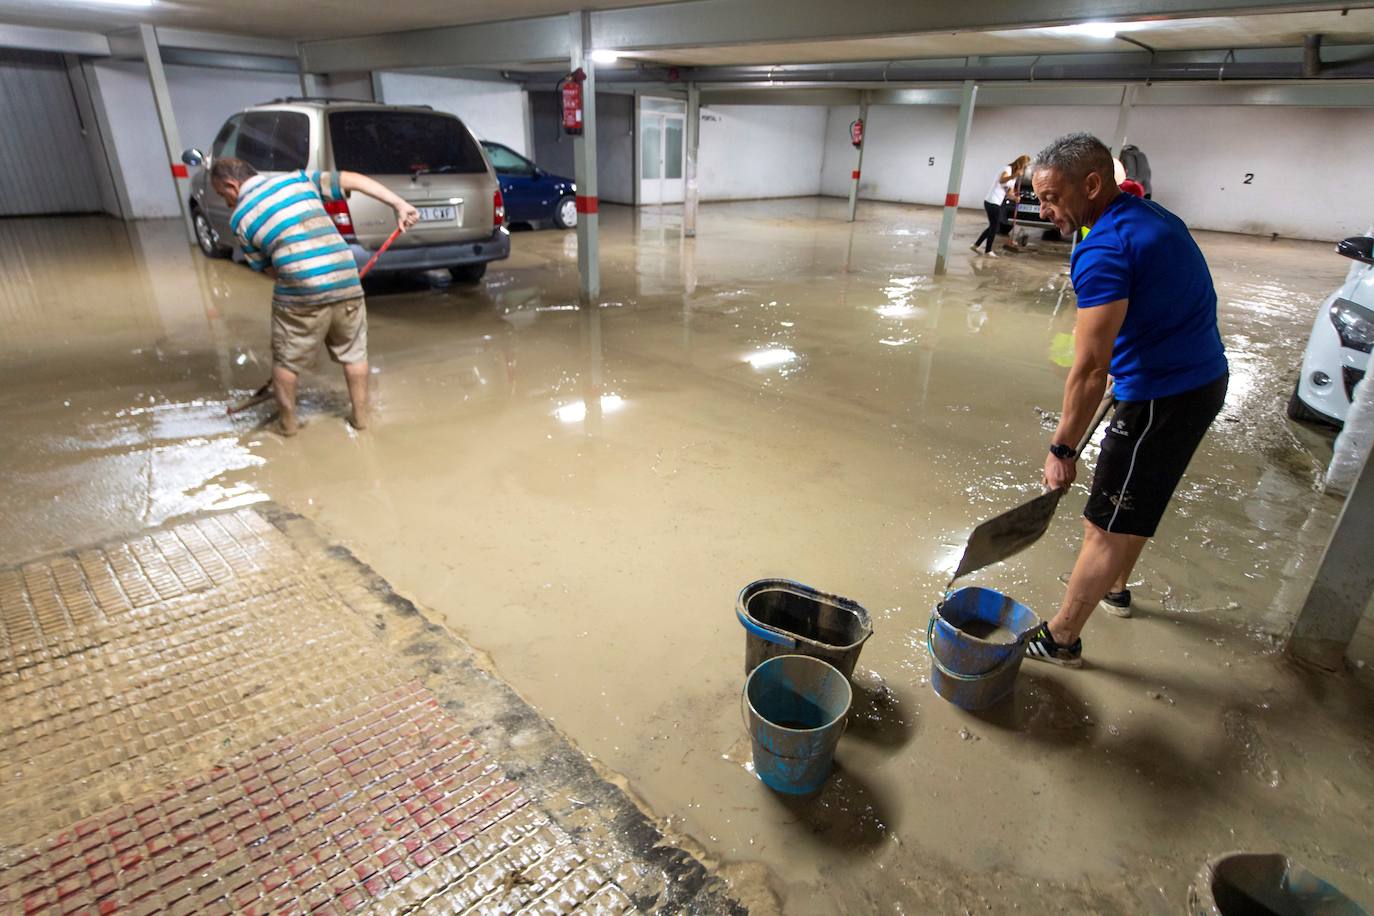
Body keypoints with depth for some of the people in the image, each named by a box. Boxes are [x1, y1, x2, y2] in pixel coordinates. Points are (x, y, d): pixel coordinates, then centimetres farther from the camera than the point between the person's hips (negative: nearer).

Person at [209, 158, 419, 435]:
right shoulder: (297, 179, 12)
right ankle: (360, 414, 28)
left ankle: (288, 421, 30)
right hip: (347, 282, 3)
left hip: (299, 294, -2)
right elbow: (353, 180, 6)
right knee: (354, 353, 21)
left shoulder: (240, 219, 8)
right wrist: (399, 205, 4)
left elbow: (267, 267, 13)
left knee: (286, 360, 19)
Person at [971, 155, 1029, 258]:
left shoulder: (1014, 175, 15)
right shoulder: (1008, 169, -14)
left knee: (993, 226, 14)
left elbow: (1009, 192, 13)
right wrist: (1014, 176, -55)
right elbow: (1001, 180, -37)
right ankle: (988, 251, 6)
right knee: (994, 227, -3)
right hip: (992, 202, -10)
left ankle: (976, 245, 20)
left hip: (996, 203, 10)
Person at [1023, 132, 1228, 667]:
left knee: (1106, 525, -1)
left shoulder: (1103, 250, -22)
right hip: (1203, 378, 10)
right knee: (1135, 503, 25)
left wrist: (1062, 449, -17)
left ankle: (1060, 640, 11)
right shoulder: (1153, 216, 9)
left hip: (1162, 397, -10)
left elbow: (1091, 367, -25)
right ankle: (1115, 589, 45)